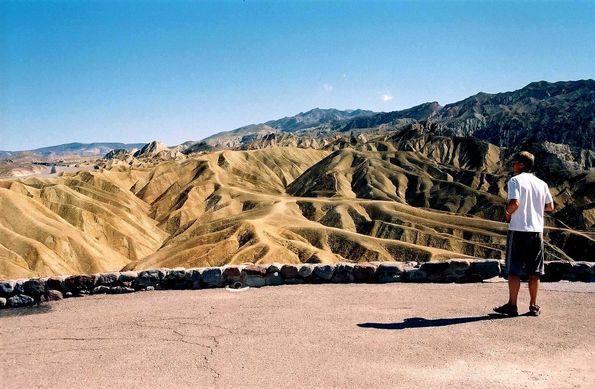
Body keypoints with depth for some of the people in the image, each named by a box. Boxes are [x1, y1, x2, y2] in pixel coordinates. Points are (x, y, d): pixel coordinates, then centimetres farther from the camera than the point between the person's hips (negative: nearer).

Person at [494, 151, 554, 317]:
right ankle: (533, 306, 14)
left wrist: (508, 214, -2)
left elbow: (514, 202, -20)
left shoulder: (515, 180, -7)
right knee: (534, 272, 10)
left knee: (514, 270, 2)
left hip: (518, 230, -5)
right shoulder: (541, 183, 10)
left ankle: (512, 305, 5)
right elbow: (550, 207, 12)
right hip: (537, 230, 5)